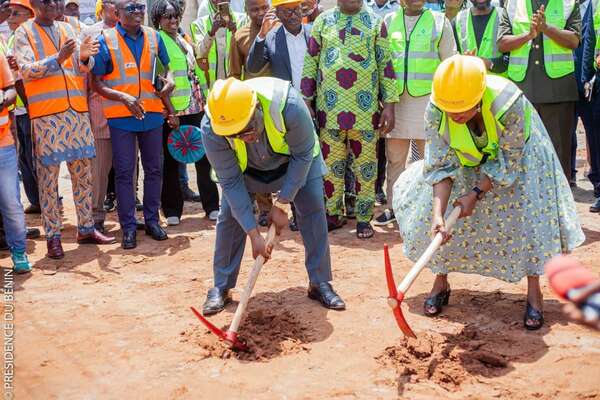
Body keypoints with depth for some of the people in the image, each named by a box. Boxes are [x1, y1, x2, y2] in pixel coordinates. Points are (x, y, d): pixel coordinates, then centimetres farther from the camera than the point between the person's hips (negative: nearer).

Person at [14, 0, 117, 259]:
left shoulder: (67, 29, 15)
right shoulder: (24, 33, 2)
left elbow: (83, 68, 11)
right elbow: (26, 71, -9)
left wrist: (84, 56, -11)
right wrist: (58, 58, -21)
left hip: (77, 111, 5)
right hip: (45, 114, -5)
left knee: (83, 172, 8)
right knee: (48, 176, -2)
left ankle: (85, 229, 18)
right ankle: (53, 236, 5)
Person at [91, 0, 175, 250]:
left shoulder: (153, 37, 7)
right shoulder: (105, 40, -4)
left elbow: (166, 66, 18)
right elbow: (97, 82, -5)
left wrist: (169, 80, -4)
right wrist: (123, 97, -19)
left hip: (152, 113, 4)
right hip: (120, 116, -4)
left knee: (153, 168, 9)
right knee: (124, 172, -1)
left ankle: (152, 220, 21)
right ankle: (128, 227, 6)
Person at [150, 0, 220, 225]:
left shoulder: (184, 39, 15)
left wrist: (203, 101, 14)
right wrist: (170, 111, -16)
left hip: (195, 107, 6)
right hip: (171, 110, -6)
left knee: (204, 156, 6)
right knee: (171, 160, 4)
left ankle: (211, 205, 14)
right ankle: (172, 210, 13)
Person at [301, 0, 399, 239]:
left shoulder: (375, 23, 3)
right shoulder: (323, 21, 6)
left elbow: (385, 64, 2)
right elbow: (310, 62, 7)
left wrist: (389, 105, -4)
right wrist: (305, 101, 2)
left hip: (365, 109, -1)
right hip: (330, 109, 1)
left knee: (365, 165, 5)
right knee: (331, 163, 9)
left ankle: (363, 219, 16)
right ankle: (332, 214, 22)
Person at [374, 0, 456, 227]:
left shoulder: (439, 21, 3)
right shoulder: (389, 21, 10)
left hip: (428, 99, -2)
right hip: (395, 99, 3)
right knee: (394, 157, 7)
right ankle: (393, 206, 17)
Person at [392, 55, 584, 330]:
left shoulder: (509, 104, -41)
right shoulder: (435, 111, -33)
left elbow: (509, 161, -26)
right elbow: (440, 166, -26)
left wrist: (477, 193, -27)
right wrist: (437, 214, -36)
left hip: (516, 150, -2)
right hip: (465, 159, 2)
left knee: (529, 213, -12)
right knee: (436, 211, -6)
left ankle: (534, 293, 3)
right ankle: (440, 283, 14)